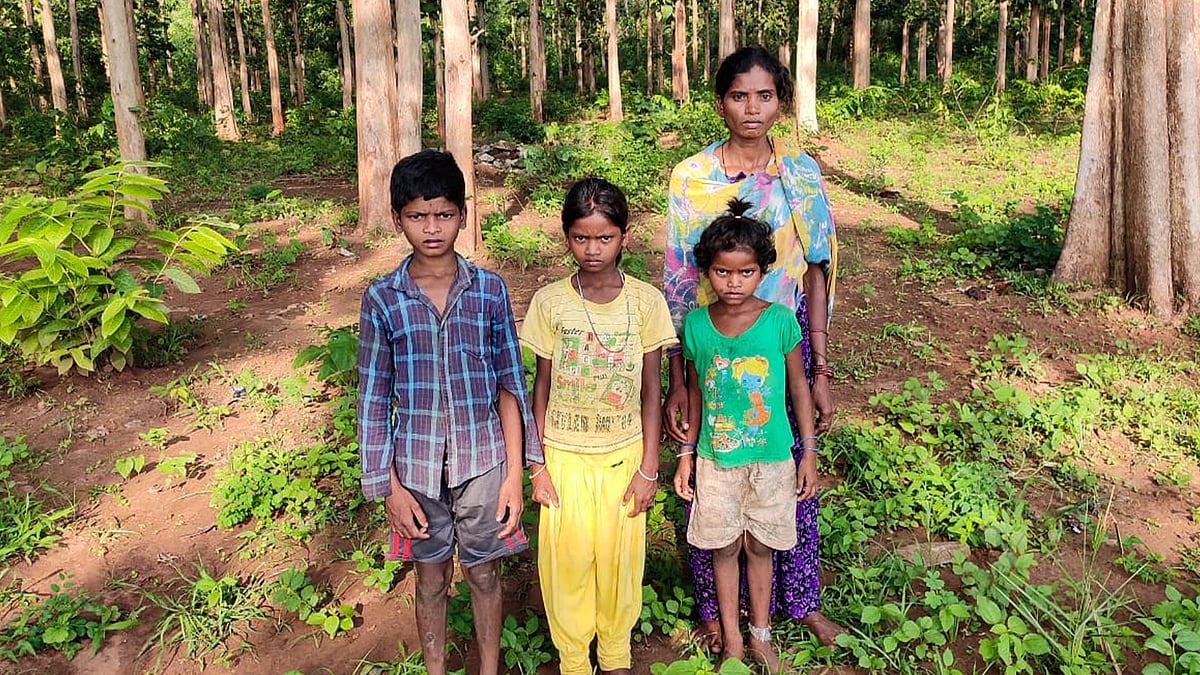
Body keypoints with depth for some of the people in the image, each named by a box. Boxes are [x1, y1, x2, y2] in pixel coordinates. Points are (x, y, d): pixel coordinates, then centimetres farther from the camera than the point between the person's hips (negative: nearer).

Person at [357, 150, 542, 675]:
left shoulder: (490, 290, -6)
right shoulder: (382, 299, -6)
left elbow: (510, 386, -2)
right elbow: (374, 398, -2)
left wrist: (514, 473, -5)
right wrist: (390, 488, -4)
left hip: (483, 460, 0)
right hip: (418, 465, 0)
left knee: (484, 575, 16)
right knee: (431, 578, 17)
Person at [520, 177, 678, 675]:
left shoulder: (646, 302, -8)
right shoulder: (550, 303, -8)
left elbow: (651, 391, -3)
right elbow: (542, 386, -1)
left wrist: (648, 468, -3)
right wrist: (537, 465, -2)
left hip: (623, 456, 0)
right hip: (564, 455, 0)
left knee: (619, 558, 11)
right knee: (566, 558, 8)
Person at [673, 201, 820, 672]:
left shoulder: (780, 321, -12)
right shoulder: (696, 325, -8)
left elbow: (798, 387, -1)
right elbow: (695, 391, 4)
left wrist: (808, 452, 1)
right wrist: (687, 452, 6)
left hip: (771, 459, -1)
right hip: (715, 459, 1)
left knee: (759, 547, 14)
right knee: (724, 548, 13)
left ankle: (760, 634, 35)